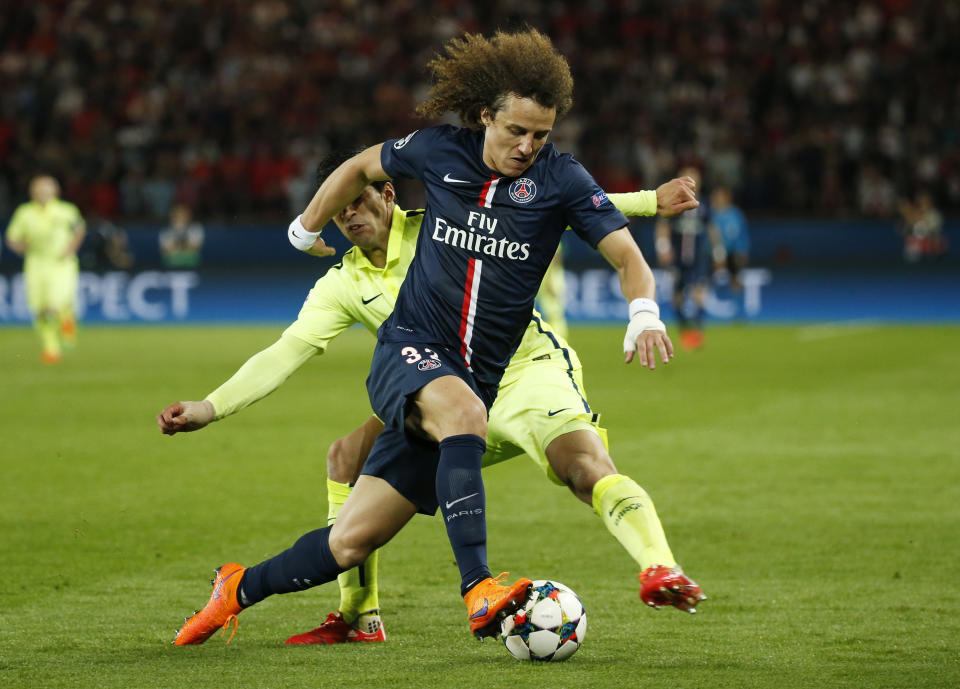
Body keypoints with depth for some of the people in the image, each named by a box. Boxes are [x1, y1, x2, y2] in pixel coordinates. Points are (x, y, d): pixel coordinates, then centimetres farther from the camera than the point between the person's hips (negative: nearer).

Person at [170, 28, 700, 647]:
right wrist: (306, 228, 27)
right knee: (461, 411, -38)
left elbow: (627, 254, -12)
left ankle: (240, 590, 23)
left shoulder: (560, 179, -6)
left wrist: (644, 311, -32)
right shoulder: (439, 152, -2)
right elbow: (363, 167, 18)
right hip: (409, 350, -1)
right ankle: (479, 591, -46)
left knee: (353, 542, -1)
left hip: (478, 378, 1)